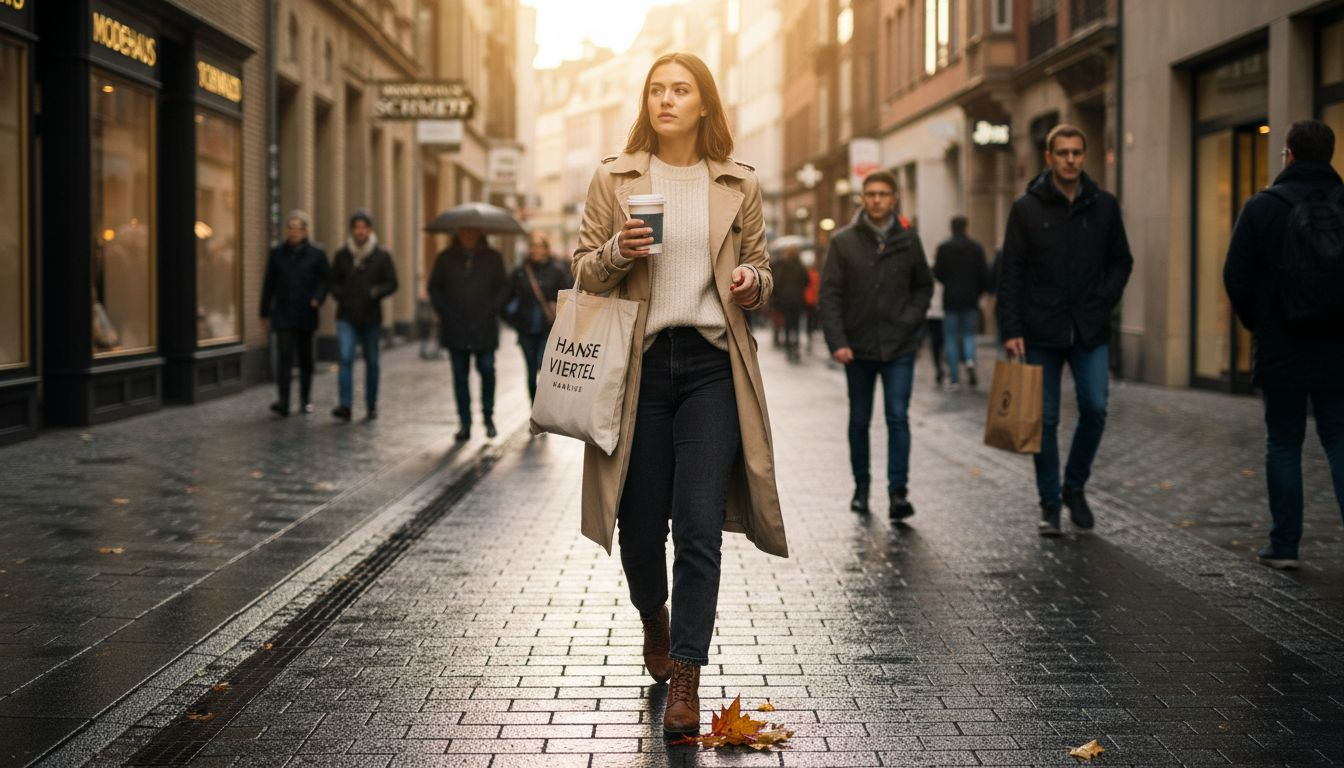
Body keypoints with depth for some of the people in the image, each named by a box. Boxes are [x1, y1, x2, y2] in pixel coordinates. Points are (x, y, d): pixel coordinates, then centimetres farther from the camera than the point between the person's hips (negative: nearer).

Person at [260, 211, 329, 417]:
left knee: (305, 358, 10)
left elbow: (324, 279, 4)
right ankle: (283, 401, -19)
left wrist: (317, 298, -15)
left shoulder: (316, 253, 3)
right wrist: (265, 313, 9)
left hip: (305, 314, 0)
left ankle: (306, 400, 23)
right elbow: (269, 284, 10)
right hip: (283, 314, 0)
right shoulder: (277, 253, 7)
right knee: (284, 355, -12)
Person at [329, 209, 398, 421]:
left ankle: (371, 406, 22)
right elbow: (333, 281, 15)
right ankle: (345, 405, -21)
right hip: (347, 317, 0)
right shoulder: (342, 255, 5)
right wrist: (340, 296, -4)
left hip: (371, 317, 0)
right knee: (346, 358, -15)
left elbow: (392, 283, 2)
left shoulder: (382, 256, 1)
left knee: (372, 362, 9)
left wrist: (376, 293, -17)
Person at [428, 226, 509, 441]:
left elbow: (503, 287, 8)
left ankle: (488, 417, 14)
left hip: (484, 328, -1)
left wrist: (493, 309, -5)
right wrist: (444, 310, 0)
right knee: (460, 376, 2)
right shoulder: (446, 258, 9)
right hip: (456, 329, 1)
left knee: (487, 370, -6)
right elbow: (434, 287, 12)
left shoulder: (492, 258, 7)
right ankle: (464, 424, 7)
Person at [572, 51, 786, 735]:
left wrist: (753, 283, -6)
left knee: (700, 524, -8)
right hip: (640, 364, 0)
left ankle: (687, 680, -2)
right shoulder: (614, 179, 6)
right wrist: (618, 253, -13)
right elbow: (583, 272, 8)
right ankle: (654, 617, 39)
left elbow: (761, 272, 17)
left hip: (712, 364, 0)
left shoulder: (739, 186, 9)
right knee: (641, 523, 6)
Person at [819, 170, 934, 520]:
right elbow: (830, 295, -4)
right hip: (858, 348, 0)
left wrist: (911, 319, -4)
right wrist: (837, 341, -13)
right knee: (859, 421, 11)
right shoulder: (843, 241, -2)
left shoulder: (908, 239, 3)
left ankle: (898, 492, -7)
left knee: (898, 418, -7)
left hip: (899, 347, 0)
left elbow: (924, 286, 12)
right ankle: (861, 488, 24)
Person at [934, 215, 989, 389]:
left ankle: (953, 376, 4)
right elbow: (984, 274, 1)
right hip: (970, 299, 1)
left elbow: (938, 273, -6)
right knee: (969, 334, 12)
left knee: (951, 337, 5)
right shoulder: (976, 248, 0)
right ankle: (970, 360, -17)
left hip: (950, 299, -1)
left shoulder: (943, 247, -6)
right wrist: (979, 292, 14)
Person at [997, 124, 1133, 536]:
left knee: (1095, 409, -6)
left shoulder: (1104, 205, 6)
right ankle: (1050, 503, 14)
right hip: (1042, 332, -2)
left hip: (1090, 331, 2)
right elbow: (1011, 273, -2)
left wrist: (1105, 300, -2)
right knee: (1045, 420, 3)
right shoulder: (1027, 208, -1)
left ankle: (1075, 487, 17)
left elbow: (1121, 261, 14)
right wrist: (1011, 329, -8)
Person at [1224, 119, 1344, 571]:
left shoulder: (1263, 207, -7)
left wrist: (1257, 323, 9)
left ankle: (1284, 545, 11)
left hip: (1281, 351, -2)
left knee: (1283, 444, 8)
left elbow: (1236, 277, -7)